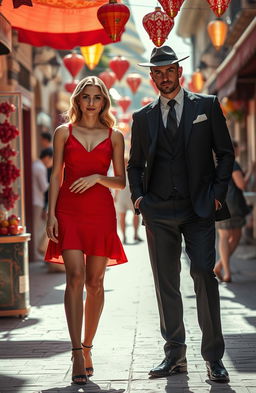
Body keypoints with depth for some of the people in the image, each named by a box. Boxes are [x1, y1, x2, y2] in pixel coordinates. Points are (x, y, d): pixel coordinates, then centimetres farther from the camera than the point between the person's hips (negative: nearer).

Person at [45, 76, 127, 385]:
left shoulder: (114, 136, 10)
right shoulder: (64, 132, 9)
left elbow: (121, 181, 10)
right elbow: (56, 176, 7)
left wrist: (98, 177, -10)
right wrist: (51, 215, -2)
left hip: (101, 212, 1)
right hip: (69, 210, -1)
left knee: (95, 282, 3)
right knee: (75, 277, -14)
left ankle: (87, 347, 16)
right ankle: (77, 352, -17)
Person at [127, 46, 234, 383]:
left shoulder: (207, 106, 7)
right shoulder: (143, 118, 13)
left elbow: (225, 153, 6)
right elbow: (135, 164, 19)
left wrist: (218, 192, -4)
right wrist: (138, 196, 2)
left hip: (199, 207, -3)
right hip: (158, 211, 3)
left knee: (205, 277, -9)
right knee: (166, 283, 4)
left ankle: (213, 357, -2)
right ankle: (175, 355, 13)